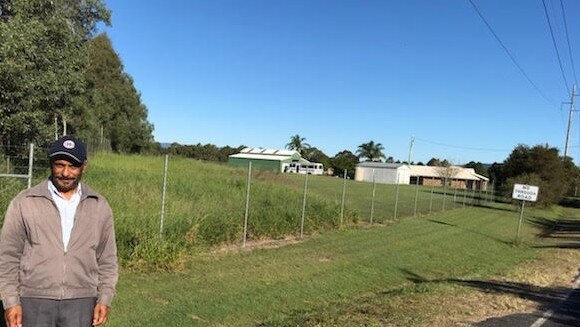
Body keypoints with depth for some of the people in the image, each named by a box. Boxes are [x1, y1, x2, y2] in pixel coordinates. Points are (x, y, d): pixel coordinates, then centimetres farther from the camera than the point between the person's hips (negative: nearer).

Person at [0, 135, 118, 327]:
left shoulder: (99, 207, 3)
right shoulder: (23, 203, -1)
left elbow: (107, 258, 7)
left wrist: (104, 299, 2)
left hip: (81, 303, 1)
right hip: (34, 301, -1)